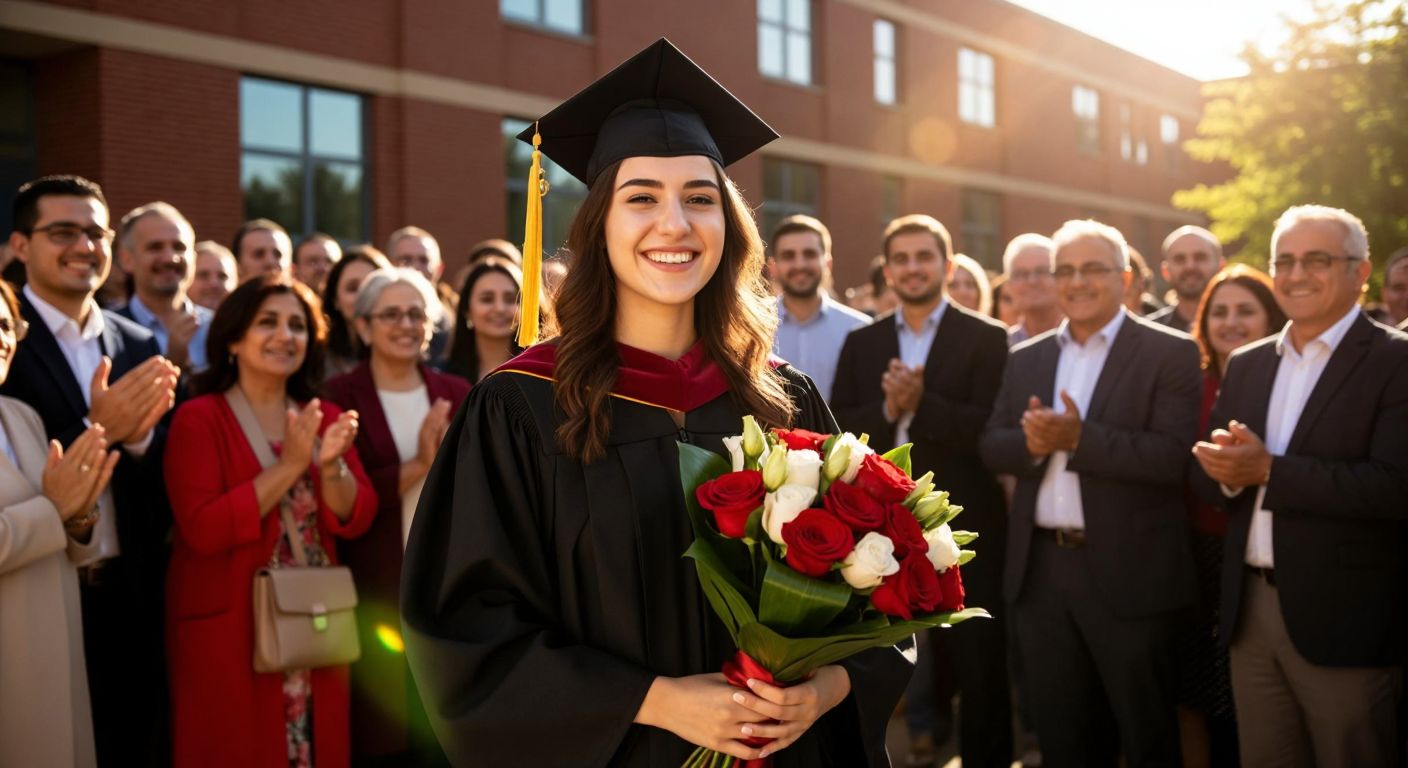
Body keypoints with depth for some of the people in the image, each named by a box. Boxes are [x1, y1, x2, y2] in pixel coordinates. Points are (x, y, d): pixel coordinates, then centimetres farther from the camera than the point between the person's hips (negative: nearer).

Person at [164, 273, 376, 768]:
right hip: (229, 630, -5)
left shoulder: (325, 418, 9)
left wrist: (332, 465, -17)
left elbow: (355, 520, 1)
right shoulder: (199, 418, -7)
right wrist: (289, 466, -21)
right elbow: (203, 529, -18)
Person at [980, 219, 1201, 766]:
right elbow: (991, 447, 5)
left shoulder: (1170, 354, -5)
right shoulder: (1025, 359, 12)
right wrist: (1030, 442, -16)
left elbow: (1175, 455, -17)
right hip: (1039, 572, 5)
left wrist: (1080, 438, -24)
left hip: (1128, 575, -5)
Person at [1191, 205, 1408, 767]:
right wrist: (1230, 470, -14)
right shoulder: (1245, 364, 12)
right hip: (1250, 611, 6)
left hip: (1345, 618, -5)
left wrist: (1269, 471, -20)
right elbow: (1206, 477, 9)